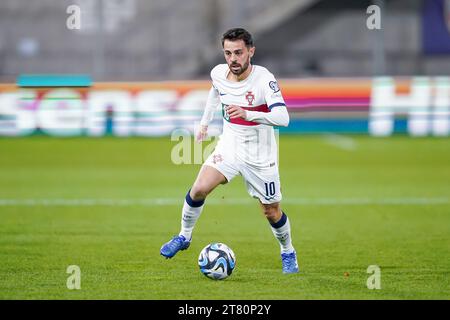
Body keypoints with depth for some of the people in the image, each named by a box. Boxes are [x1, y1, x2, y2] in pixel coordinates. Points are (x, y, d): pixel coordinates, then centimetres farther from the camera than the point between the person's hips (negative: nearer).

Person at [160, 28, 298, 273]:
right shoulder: (219, 73, -8)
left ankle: (288, 253, 33)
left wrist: (246, 114, -47)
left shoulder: (263, 79, -25)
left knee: (271, 211, 7)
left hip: (260, 155, -3)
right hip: (229, 146, 3)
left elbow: (282, 117, -36)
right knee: (199, 189, -17)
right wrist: (204, 122, 25)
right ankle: (184, 237, 6)